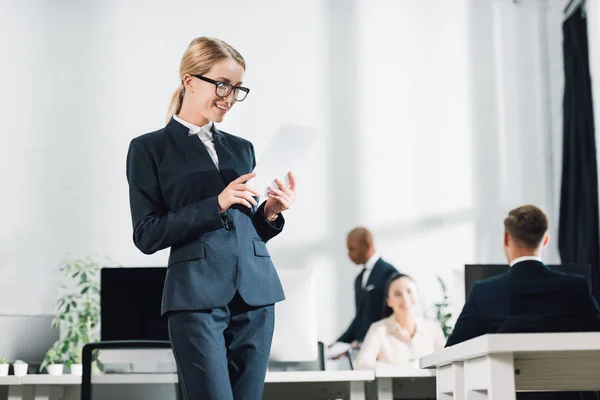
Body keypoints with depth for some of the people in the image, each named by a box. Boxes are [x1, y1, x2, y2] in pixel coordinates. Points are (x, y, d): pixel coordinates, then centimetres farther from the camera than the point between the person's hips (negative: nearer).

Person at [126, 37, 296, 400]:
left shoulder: (242, 148, 18)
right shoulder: (150, 149, 3)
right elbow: (147, 235, -4)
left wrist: (270, 213, -1)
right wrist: (217, 204, -13)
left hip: (255, 293, 5)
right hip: (198, 295, -5)